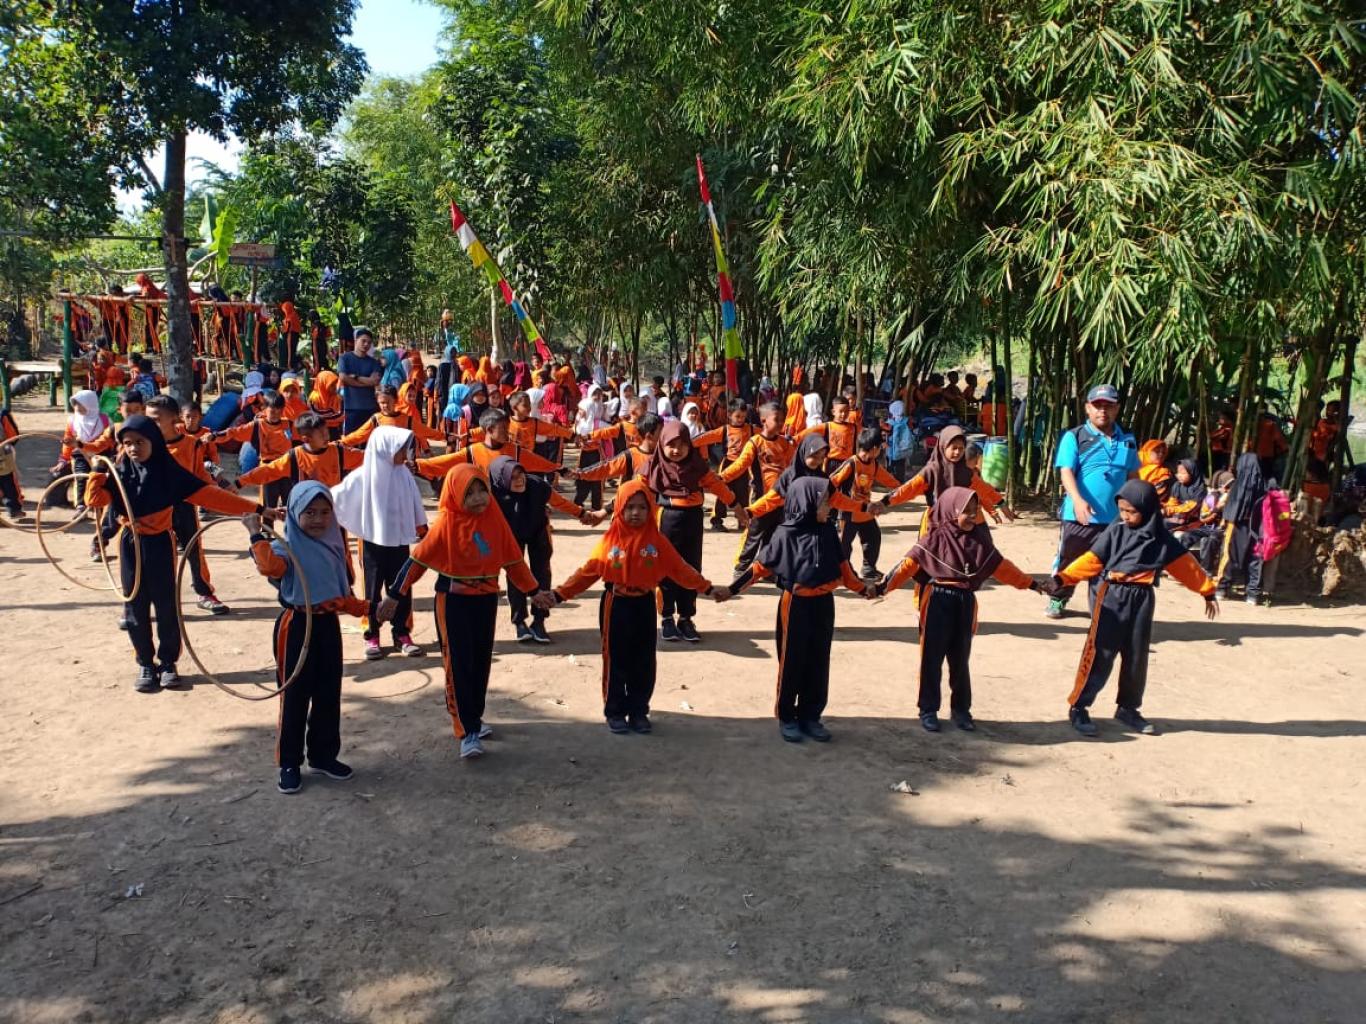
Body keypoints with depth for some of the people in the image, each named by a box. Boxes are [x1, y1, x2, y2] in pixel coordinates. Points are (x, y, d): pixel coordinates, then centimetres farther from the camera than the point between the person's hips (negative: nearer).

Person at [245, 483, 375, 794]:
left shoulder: (334, 547, 9)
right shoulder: (287, 546, -10)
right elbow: (270, 566, -35)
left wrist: (368, 608, 5)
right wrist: (256, 534, -36)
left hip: (328, 624, 6)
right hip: (296, 626, -6)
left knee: (329, 695, 12)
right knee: (294, 696, 2)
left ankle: (323, 756, 27)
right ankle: (289, 763, 15)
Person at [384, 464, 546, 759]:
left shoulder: (495, 520, -1)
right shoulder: (446, 523, -13)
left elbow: (513, 559, 9)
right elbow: (418, 560, -9)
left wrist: (533, 591, 14)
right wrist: (395, 595, -9)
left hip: (486, 599, 5)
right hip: (453, 601, -5)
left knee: (481, 661, 13)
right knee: (458, 664, -3)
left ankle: (474, 717, 30)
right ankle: (467, 731, -1)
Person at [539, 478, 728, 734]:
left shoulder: (656, 541, -2)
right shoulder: (610, 540, -5)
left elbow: (680, 569, 2)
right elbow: (588, 571, -6)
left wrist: (707, 588, -2)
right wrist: (558, 594, -12)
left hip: (644, 606, 1)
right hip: (616, 606, -1)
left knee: (643, 662, 8)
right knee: (615, 660, 6)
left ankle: (639, 711, 21)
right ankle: (615, 712, 18)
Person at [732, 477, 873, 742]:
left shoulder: (827, 532, 1)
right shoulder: (786, 534, -13)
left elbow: (842, 565, 13)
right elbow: (762, 566, -8)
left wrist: (861, 588, 20)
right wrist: (733, 588, -13)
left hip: (823, 605, 5)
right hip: (796, 606, -5)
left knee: (818, 663, 11)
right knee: (791, 662, 7)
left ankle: (811, 716, 24)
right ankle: (786, 717, 20)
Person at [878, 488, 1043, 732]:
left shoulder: (979, 540, 7)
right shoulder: (935, 538, -7)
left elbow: (1001, 567, 16)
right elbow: (909, 564, -12)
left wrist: (1030, 583, 20)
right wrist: (885, 586, -22)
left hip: (965, 603, 4)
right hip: (938, 602, -4)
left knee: (960, 659, 12)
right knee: (932, 658, 4)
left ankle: (961, 709, 25)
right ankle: (928, 710, 14)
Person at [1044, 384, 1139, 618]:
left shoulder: (1127, 440, 10)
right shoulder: (1074, 437, -4)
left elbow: (1133, 477, 17)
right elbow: (1066, 472, -14)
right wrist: (1078, 500, -29)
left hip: (1114, 517, 3)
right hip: (1078, 515, -2)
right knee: (1068, 561, 11)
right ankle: (1057, 600, 31)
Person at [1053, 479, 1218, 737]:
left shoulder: (1161, 539, 4)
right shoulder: (1115, 531, -2)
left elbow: (1187, 566, 12)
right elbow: (1091, 560, -6)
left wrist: (1208, 591, 16)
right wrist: (1062, 578, -17)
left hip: (1141, 601, 3)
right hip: (1111, 597, -3)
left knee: (1136, 658, 12)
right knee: (1099, 655, -5)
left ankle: (1128, 708, 27)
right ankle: (1078, 707, 3)